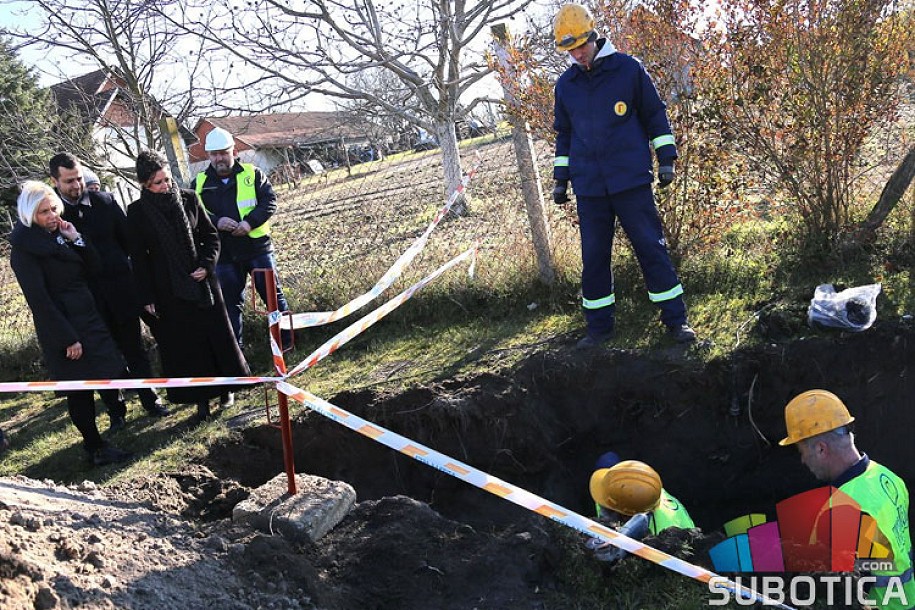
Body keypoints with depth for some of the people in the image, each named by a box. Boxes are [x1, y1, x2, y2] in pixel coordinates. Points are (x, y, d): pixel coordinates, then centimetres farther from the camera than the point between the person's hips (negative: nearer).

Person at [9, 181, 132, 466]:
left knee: (114, 373, 9)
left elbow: (93, 266, 9)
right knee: (79, 389, 1)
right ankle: (95, 448, 13)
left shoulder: (59, 232, 9)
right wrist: (68, 339, -18)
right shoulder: (24, 248, -12)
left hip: (88, 317, 8)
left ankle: (94, 441, 23)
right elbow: (39, 299, -17)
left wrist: (76, 239, -6)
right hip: (63, 327, -8)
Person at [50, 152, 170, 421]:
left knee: (134, 349, 12)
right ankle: (116, 410, 23)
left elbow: (128, 238, 7)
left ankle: (150, 400, 26)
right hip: (87, 299, -1)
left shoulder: (104, 201, 0)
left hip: (120, 289, 2)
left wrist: (116, 266, 3)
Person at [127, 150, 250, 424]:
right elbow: (138, 258, -2)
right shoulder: (137, 212, -5)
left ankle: (224, 386, 26)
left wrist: (206, 266, -11)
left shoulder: (189, 199, -1)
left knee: (216, 334, 8)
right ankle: (201, 401, 12)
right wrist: (147, 297, -4)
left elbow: (211, 236, 5)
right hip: (169, 291, -1)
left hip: (202, 282, 1)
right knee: (183, 346, 4)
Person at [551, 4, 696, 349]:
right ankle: (599, 327, 19)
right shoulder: (566, 84, 9)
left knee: (652, 249, -1)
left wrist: (666, 159, 1)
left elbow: (654, 114, 5)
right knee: (593, 257, 7)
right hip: (589, 187, 3)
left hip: (631, 181, -3)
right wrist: (560, 179, 17)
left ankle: (675, 320, 9)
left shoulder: (628, 69, -2)